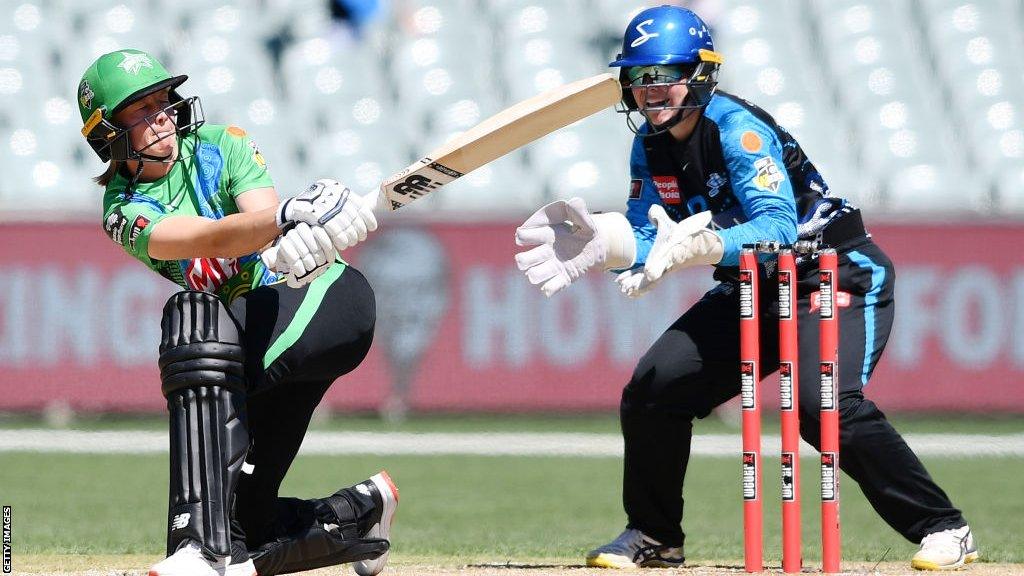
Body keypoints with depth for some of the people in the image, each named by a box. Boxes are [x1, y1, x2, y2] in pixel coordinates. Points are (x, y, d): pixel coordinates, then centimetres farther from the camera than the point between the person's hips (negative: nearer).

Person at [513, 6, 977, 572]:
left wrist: (704, 245, -50)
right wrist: (603, 243, -19)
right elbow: (648, 237, 2)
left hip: (838, 275, -8)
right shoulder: (651, 144, 1)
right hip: (752, 290, 8)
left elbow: (778, 227, -36)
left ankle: (944, 529, -21)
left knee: (825, 405, -29)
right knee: (653, 388, 1)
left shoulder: (738, 130, -24)